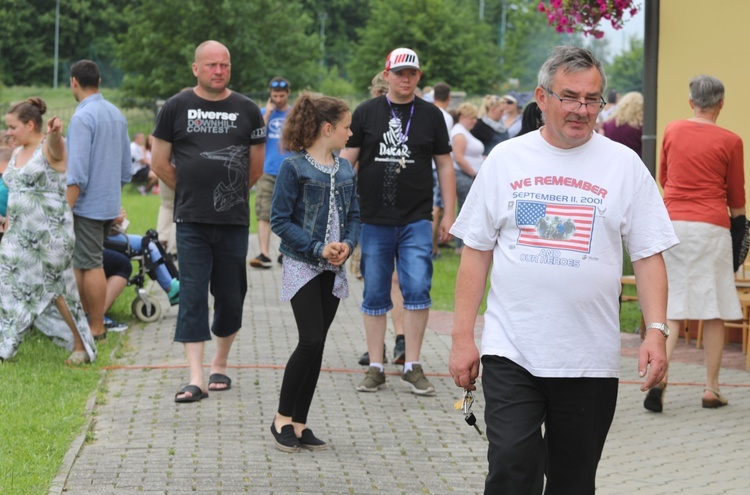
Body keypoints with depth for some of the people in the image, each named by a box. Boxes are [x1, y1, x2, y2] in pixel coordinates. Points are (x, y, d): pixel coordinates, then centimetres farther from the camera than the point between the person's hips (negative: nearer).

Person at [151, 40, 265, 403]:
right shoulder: (176, 108, 3)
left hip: (234, 221, 2)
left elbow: (256, 167, 14)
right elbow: (160, 163, 8)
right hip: (191, 222, -2)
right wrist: (191, 191, 10)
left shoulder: (247, 110, 7)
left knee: (230, 297, 7)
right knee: (192, 296, -7)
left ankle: (220, 365, 26)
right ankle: (195, 379, -10)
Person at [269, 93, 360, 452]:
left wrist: (347, 243, -6)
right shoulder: (294, 167, -9)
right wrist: (317, 248, -17)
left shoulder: (345, 170, 10)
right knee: (311, 341, -13)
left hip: (332, 270, 6)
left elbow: (354, 215, 15)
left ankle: (299, 423, 11)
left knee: (316, 346, 5)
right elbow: (280, 220, -11)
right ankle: (282, 418, 1)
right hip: (301, 265, -6)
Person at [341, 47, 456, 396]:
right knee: (375, 295, 5)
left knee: (418, 289, -9)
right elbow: (347, 160, 6)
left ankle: (412, 367, 1)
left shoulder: (431, 115, 7)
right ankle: (375, 368, 13)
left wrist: (449, 214, 6)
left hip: (416, 221, 0)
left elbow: (444, 165, 11)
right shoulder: (366, 113, 5)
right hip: (374, 220, 0)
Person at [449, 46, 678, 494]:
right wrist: (463, 337, 2)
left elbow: (649, 256, 3)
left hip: (591, 359, 1)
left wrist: (656, 332, -9)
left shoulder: (624, 166, 3)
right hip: (511, 354, 0)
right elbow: (476, 252, 7)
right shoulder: (506, 160, 5)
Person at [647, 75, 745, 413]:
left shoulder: (672, 131, 5)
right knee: (714, 310, 5)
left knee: (671, 307, 6)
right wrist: (738, 216, 27)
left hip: (672, 221, 3)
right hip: (711, 226, -3)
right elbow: (736, 195, 7)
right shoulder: (729, 141, -4)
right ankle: (711, 389, 7)